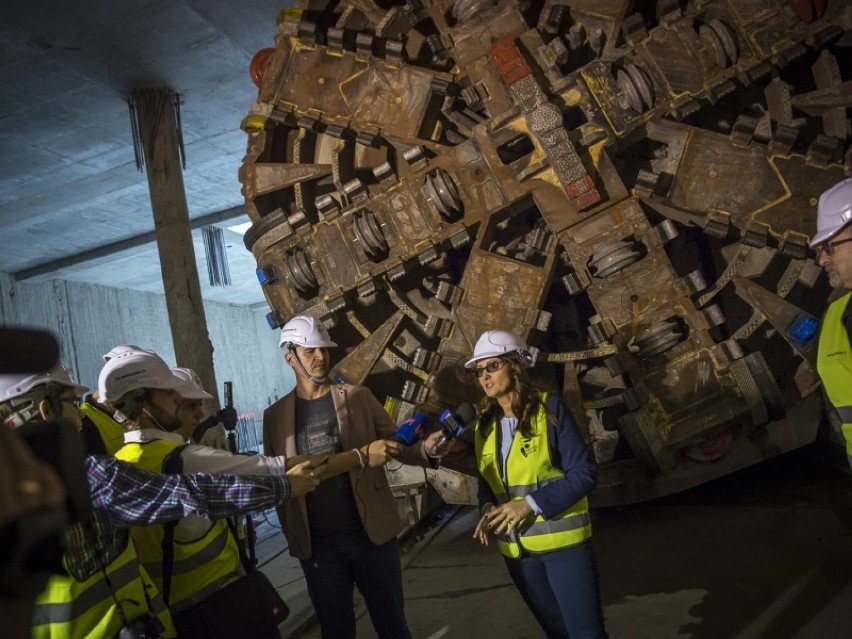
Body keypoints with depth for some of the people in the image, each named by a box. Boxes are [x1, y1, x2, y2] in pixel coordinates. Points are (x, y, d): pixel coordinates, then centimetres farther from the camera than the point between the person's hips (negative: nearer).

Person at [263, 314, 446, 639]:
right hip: (317, 544, 1)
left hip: (371, 532, 0)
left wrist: (424, 447, -20)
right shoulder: (276, 415, 2)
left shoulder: (358, 397, 1)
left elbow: (396, 442, -1)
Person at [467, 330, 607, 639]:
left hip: (561, 540, -5)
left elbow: (584, 473, -13)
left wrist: (532, 503, -22)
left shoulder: (549, 408, -10)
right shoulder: (484, 425, 6)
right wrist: (488, 510, -9)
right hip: (516, 547, 5)